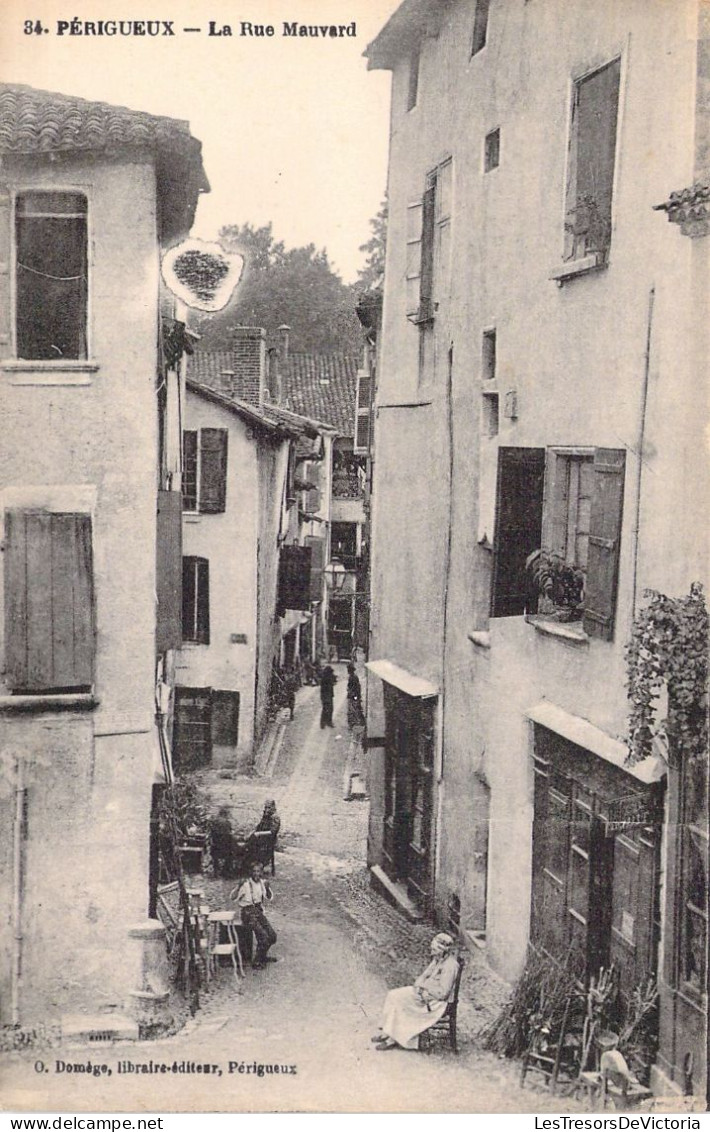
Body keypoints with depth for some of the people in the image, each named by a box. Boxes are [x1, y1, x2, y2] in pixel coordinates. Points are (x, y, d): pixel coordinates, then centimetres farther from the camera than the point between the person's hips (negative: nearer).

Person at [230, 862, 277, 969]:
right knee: (263, 935, -21)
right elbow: (232, 897, -20)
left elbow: (270, 898, 8)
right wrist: (239, 887, -36)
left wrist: (267, 888, -11)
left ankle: (263, 956, 23)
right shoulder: (246, 884, -15)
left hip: (259, 911, 6)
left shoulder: (262, 883, 3)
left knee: (272, 936, -2)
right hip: (248, 913, -6)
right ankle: (257, 962, -4)